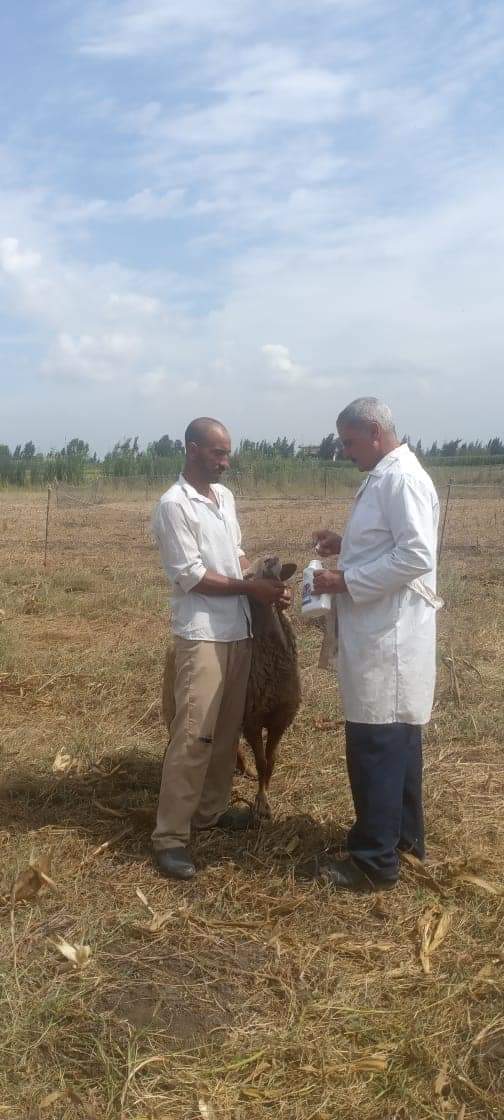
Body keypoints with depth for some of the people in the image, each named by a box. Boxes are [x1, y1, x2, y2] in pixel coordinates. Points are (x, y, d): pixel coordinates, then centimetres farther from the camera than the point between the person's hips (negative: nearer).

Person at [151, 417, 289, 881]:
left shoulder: (225, 496, 12)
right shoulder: (173, 505, -13)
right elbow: (191, 577, -16)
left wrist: (266, 583, 2)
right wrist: (251, 588, -13)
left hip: (238, 628, 8)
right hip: (201, 633, -8)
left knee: (228, 727, 14)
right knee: (193, 733, -9)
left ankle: (210, 808, 28)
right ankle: (170, 835, -2)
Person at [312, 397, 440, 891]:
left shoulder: (402, 478, -17)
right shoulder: (385, 477, 14)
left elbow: (415, 556, -25)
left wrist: (344, 581, -20)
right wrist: (344, 546, 9)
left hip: (389, 636, -10)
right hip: (382, 632, 10)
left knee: (374, 747, -2)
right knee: (397, 738, 19)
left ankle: (375, 861, 9)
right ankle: (405, 835, 33)